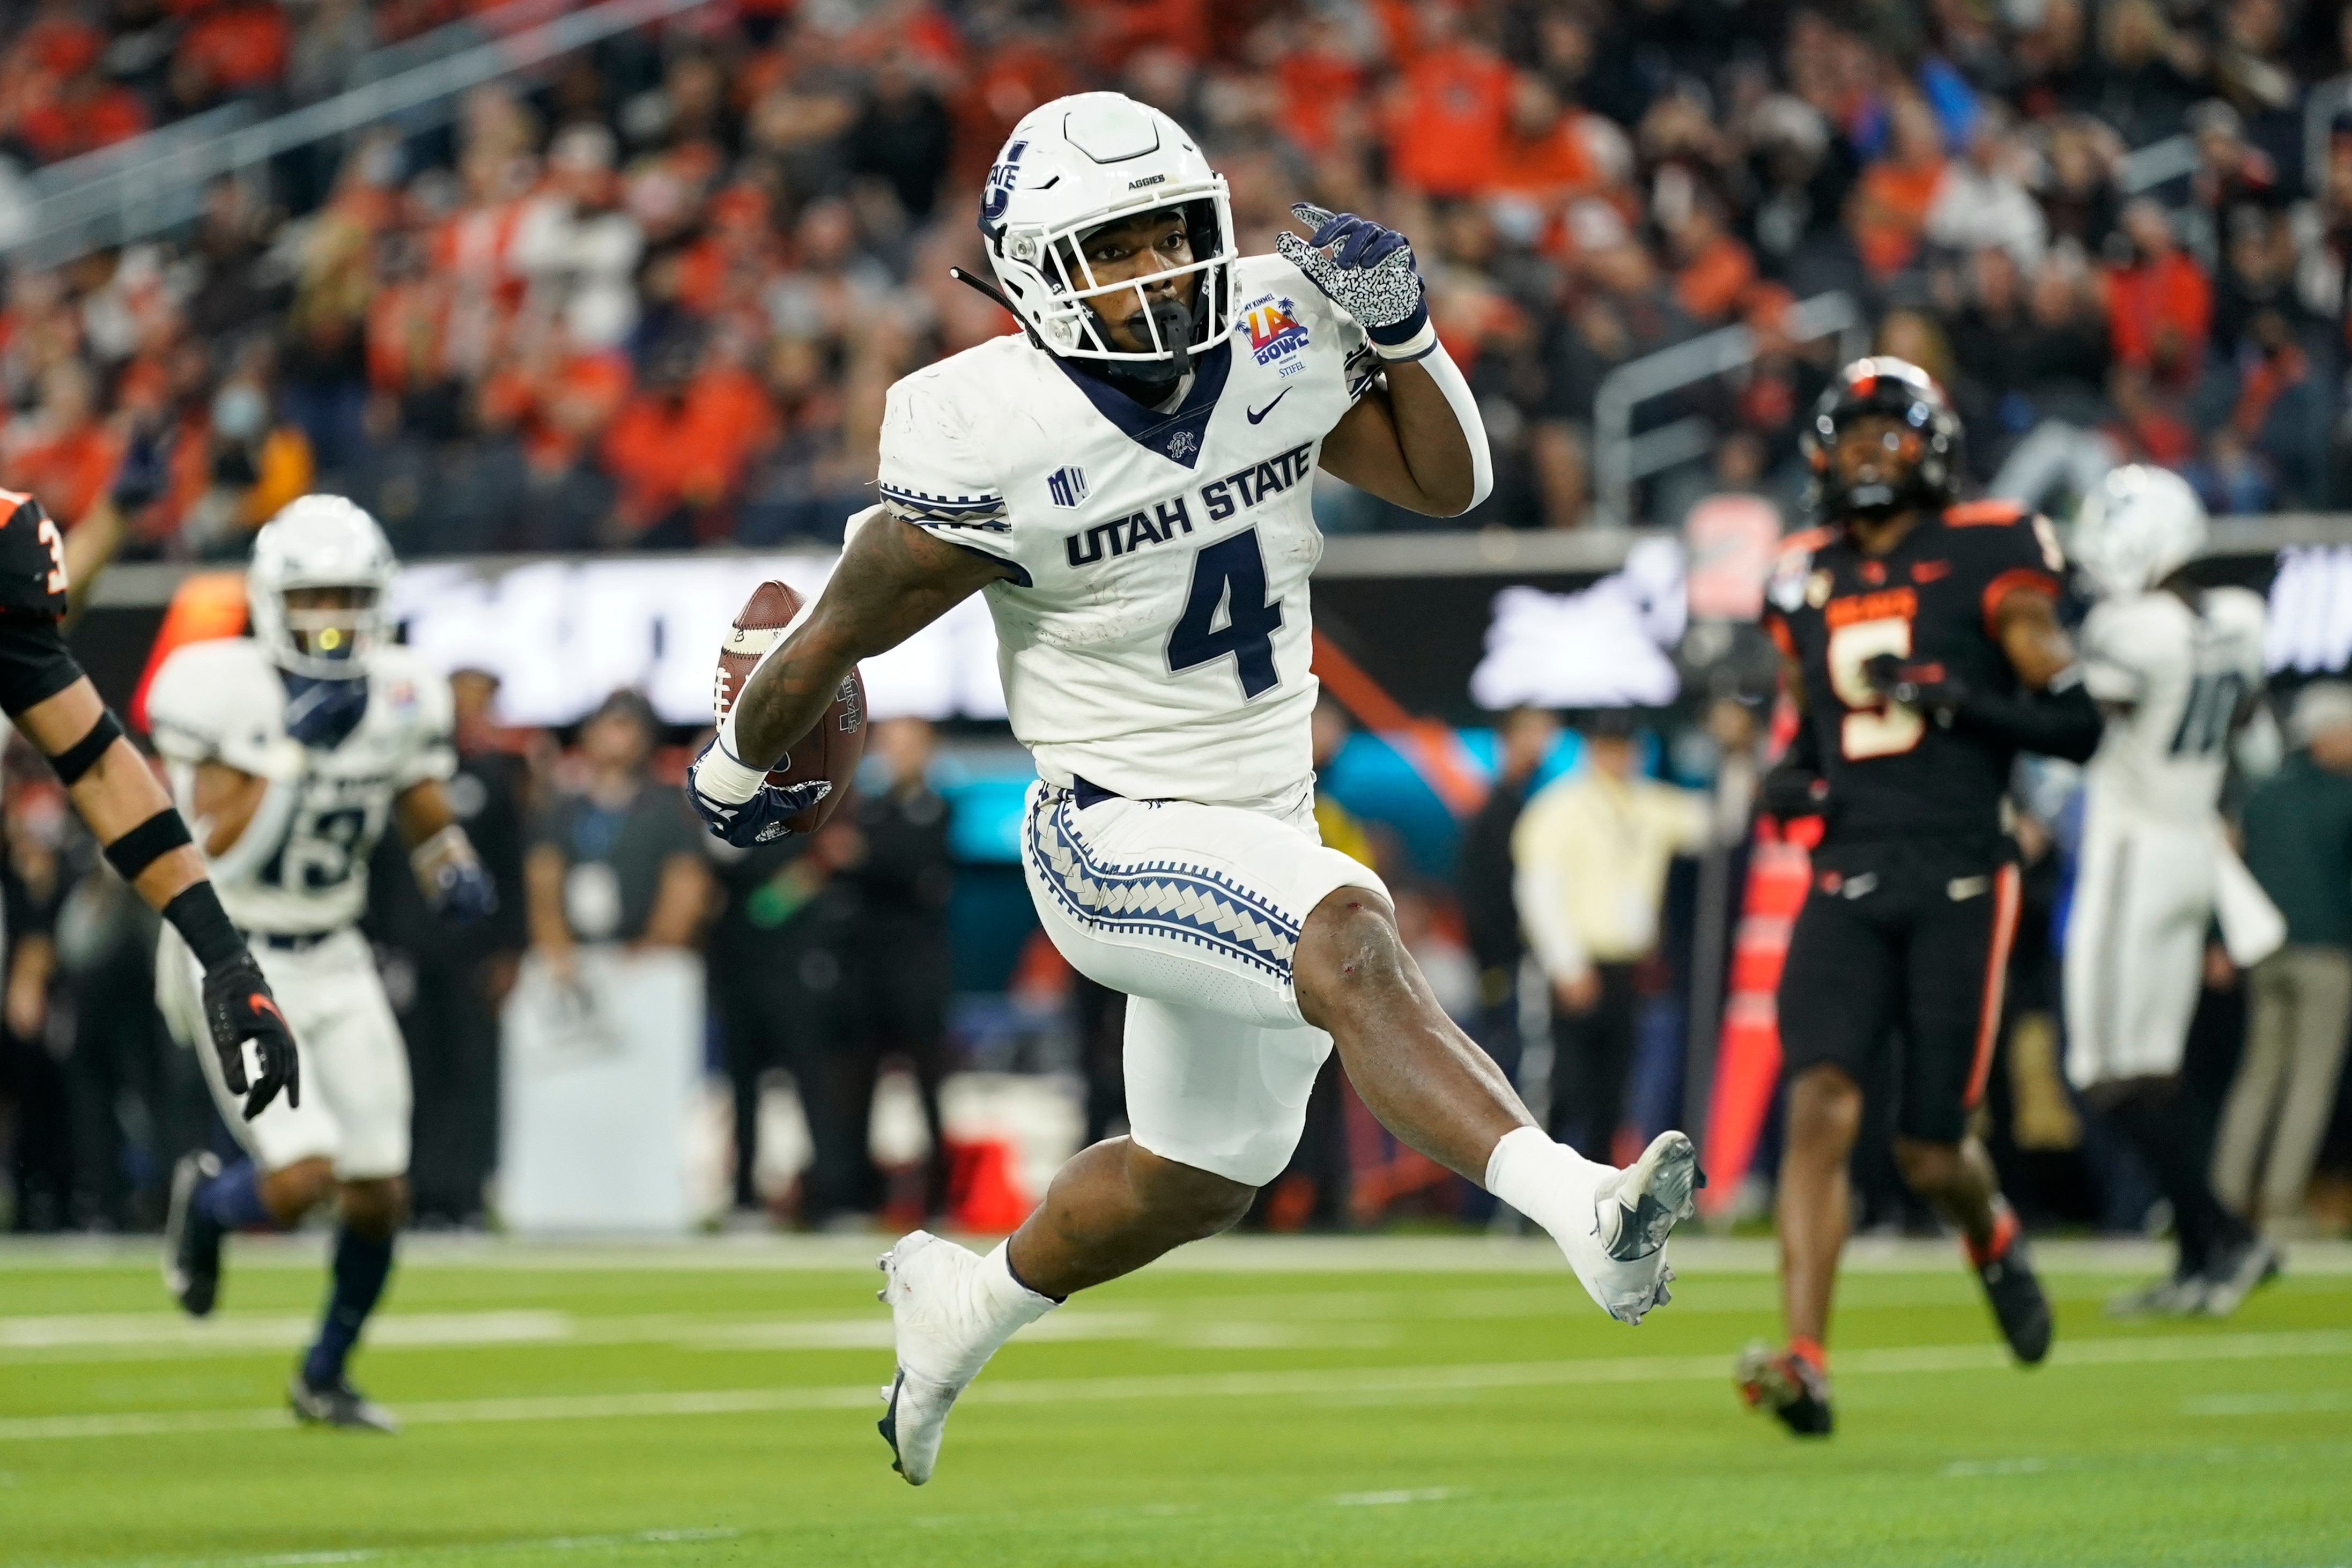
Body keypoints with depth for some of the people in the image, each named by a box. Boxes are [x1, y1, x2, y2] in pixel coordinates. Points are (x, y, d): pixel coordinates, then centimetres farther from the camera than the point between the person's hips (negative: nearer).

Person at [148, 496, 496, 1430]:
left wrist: (455, 873, -10)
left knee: (380, 1194, 2)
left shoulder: (401, 697, -1)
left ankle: (324, 1376, 26)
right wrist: (293, 746, -28)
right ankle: (204, 1202, 19)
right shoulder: (219, 690, -17)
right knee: (302, 1181, -18)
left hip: (333, 963, 5)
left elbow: (426, 820, 12)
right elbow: (217, 849, -23)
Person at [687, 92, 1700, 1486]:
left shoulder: (1276, 347, -5)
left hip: (1265, 830, 8)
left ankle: (967, 1298, 48)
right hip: (1115, 838, -7)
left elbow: (1448, 481, 8)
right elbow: (838, 637, -7)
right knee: (1349, 939, -36)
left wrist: (1401, 326, -9)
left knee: (1202, 1178, 22)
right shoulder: (996, 445, -21)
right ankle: (1581, 1209, -51)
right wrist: (738, 771, 7)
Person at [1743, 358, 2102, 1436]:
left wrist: (1953, 696, -18)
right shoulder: (1807, 580, 13)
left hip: (1957, 881, -3)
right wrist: (1788, 780, 5)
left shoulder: (1987, 561, -2)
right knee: (1822, 1105, -17)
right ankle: (1804, 1363, -22)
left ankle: (1991, 1234, 38)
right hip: (1847, 884, 3)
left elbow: (2076, 726, -5)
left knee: (1930, 1154, 1)